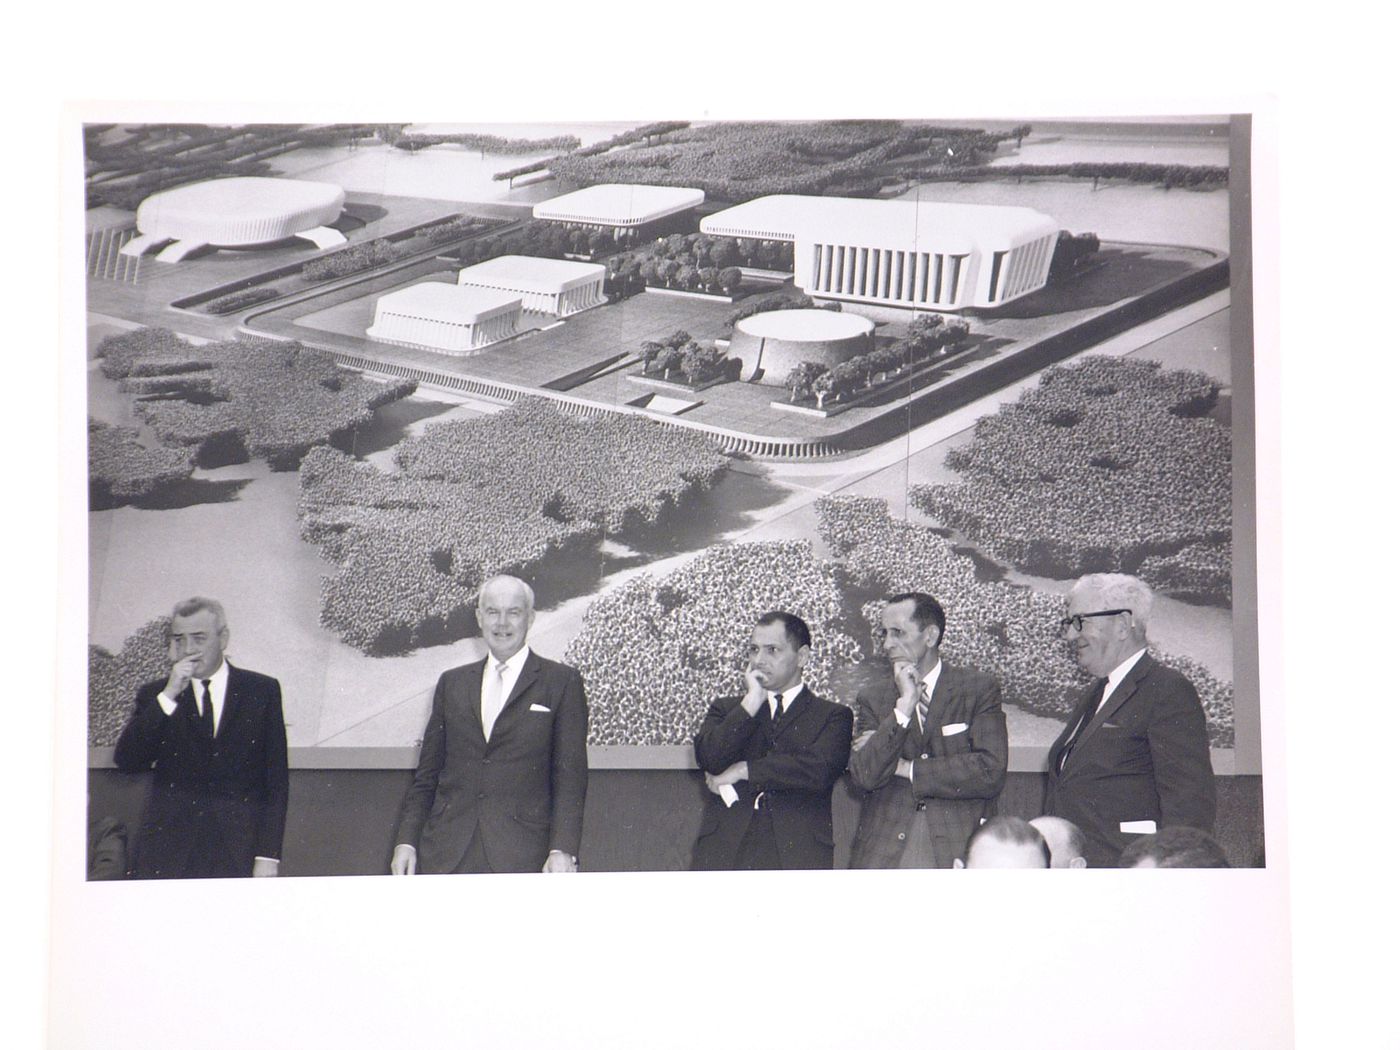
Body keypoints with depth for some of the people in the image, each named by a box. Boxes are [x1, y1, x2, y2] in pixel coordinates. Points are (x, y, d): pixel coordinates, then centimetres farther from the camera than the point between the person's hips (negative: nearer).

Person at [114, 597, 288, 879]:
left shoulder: (262, 691, 8)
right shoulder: (155, 695, 12)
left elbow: (276, 780, 6)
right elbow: (126, 761, -3)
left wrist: (268, 855, -1)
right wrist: (168, 696, -9)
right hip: (166, 854, 1)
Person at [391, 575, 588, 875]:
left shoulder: (562, 682, 6)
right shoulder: (452, 683, 17)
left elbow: (571, 778, 1)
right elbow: (426, 775, 18)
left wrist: (563, 850, -10)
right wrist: (406, 840, 8)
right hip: (446, 856, 3)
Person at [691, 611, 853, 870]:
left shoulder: (832, 716, 11)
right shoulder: (726, 710, 20)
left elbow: (820, 771, -8)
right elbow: (709, 758, 1)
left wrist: (743, 771, -2)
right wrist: (751, 702, 0)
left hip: (797, 852, -2)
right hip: (725, 850, 2)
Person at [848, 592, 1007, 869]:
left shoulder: (980, 690, 6)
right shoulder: (872, 700, 13)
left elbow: (991, 773, -6)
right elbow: (864, 776, -2)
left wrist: (906, 768, -2)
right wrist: (904, 706, -7)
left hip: (959, 851, -2)